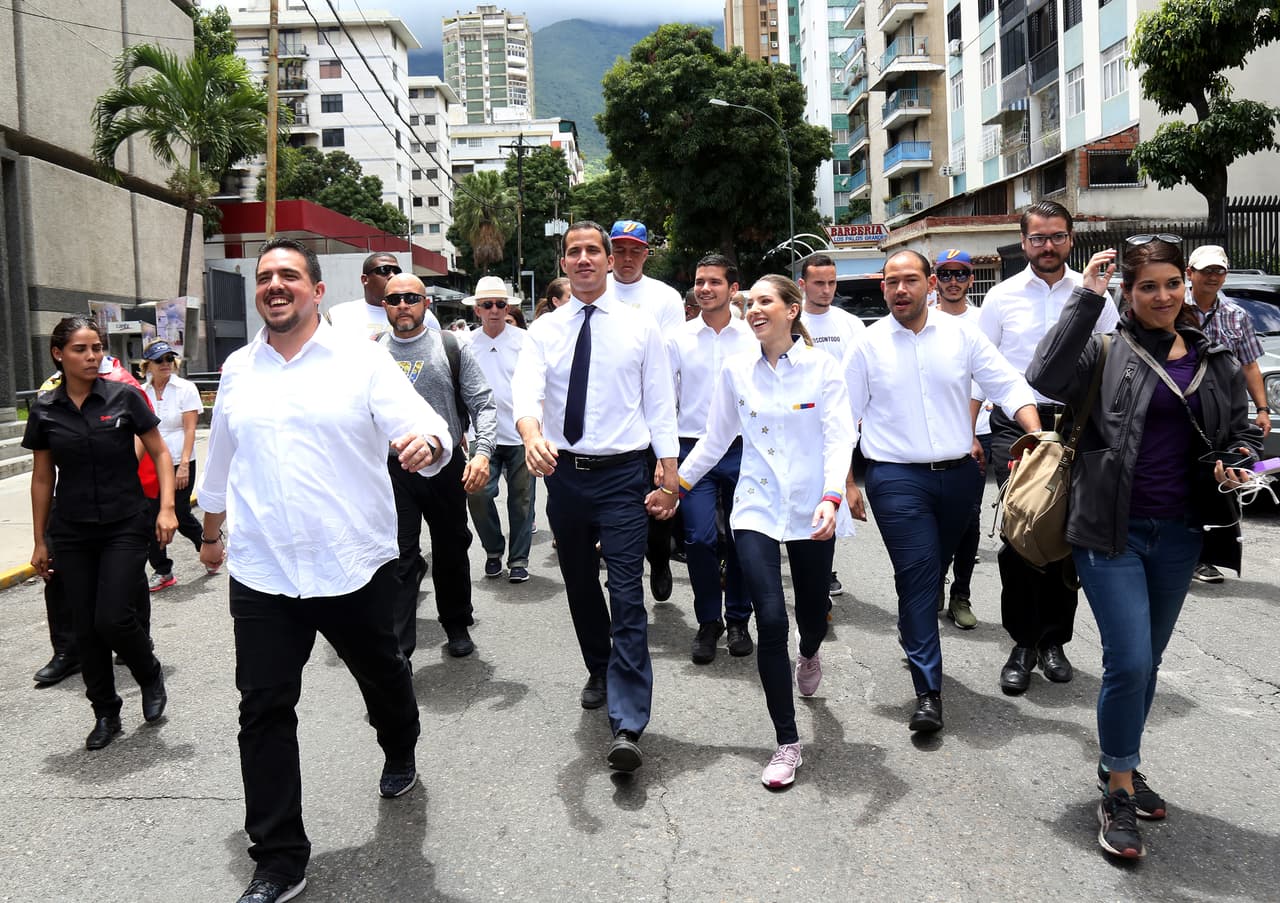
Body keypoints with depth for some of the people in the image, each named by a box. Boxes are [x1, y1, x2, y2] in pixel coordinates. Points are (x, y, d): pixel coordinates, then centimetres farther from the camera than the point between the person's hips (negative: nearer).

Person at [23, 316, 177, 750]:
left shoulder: (125, 397, -5)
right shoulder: (45, 411, 2)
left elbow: (160, 454, 0)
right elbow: (42, 479, 9)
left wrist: (166, 507, -12)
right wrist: (39, 541, 10)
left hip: (126, 527, -3)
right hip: (72, 535, 3)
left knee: (113, 618, -11)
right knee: (86, 629, 6)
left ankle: (151, 676, 19)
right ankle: (106, 714, 22)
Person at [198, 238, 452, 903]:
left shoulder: (361, 359, -4)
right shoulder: (239, 370, 8)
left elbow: (426, 431, -14)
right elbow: (219, 462, 22)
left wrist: (427, 443, -37)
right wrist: (211, 532, 30)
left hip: (354, 566, -2)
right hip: (262, 574, 2)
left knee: (383, 677, 17)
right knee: (264, 711, 2)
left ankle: (400, 756, 49)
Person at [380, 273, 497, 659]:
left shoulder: (452, 348, 2)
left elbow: (483, 405, -1)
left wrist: (482, 453, -15)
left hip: (447, 467, 1)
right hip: (393, 470, 0)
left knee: (452, 551, 14)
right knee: (399, 561, -5)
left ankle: (457, 626, 35)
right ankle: (397, 653, -2)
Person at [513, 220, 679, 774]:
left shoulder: (641, 327, 1)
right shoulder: (544, 331, 4)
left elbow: (660, 405, 1)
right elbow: (525, 392, -13)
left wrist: (670, 474, -5)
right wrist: (531, 434, -35)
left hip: (622, 474, -3)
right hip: (564, 473, 3)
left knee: (627, 594, -9)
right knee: (579, 586, 17)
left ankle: (627, 727, -8)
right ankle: (599, 671, 41)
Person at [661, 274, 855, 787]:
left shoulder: (822, 367, -3)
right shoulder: (736, 370, 4)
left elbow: (839, 438, -11)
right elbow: (715, 439, 12)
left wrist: (831, 496, -26)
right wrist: (676, 485, 11)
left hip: (811, 512, 0)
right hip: (756, 510, 1)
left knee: (813, 614, 14)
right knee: (771, 621, -10)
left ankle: (808, 654, 56)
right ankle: (787, 743, 4)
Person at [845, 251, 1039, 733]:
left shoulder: (961, 334, 3)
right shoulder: (868, 344, 0)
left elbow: (1009, 386, 1)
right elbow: (845, 417, 3)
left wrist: (1038, 436, -14)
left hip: (959, 474, 3)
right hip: (897, 478, -2)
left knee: (931, 570, 18)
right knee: (917, 574, -8)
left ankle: (913, 635, 45)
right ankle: (927, 691, -3)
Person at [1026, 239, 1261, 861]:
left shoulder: (1215, 360, 9)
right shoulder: (1105, 351, -5)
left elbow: (1242, 430, 20)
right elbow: (1045, 377, -24)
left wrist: (1240, 462, -2)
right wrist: (1085, 298, -22)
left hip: (1180, 534, 5)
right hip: (1113, 532, -5)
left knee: (1147, 660, 16)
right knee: (1129, 662, -9)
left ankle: (1121, 766, 35)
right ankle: (1118, 793, 10)